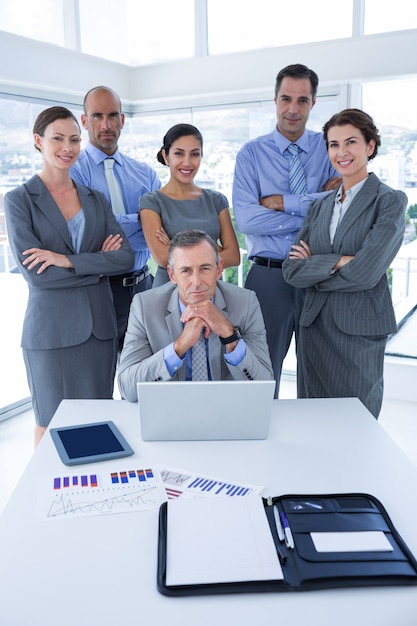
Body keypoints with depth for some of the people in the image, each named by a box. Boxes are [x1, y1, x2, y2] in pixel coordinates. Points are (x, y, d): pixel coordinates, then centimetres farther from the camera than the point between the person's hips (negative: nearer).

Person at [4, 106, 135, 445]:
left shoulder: (96, 199, 9)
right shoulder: (19, 200, -2)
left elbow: (125, 256, -3)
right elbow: (33, 272, -13)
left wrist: (67, 260, -14)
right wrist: (98, 266, -8)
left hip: (99, 324, 4)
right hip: (51, 326, -3)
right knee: (52, 422, 10)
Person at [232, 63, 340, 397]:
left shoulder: (329, 148, 4)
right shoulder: (251, 153, 1)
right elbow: (245, 218, -14)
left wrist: (282, 202, -14)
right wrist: (315, 209, -14)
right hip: (269, 276, -1)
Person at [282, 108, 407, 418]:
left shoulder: (390, 201, -4)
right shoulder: (320, 206, 11)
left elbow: (365, 272, -17)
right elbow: (291, 269, 0)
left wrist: (313, 267, -5)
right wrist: (336, 262, -15)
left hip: (359, 329, -5)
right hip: (315, 326, 5)